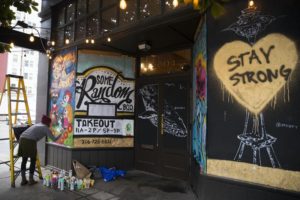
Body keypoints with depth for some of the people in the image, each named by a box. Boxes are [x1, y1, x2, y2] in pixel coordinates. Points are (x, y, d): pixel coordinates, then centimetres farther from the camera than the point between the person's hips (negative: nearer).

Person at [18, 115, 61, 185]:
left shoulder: (37, 125, 29)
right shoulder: (46, 128, 9)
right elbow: (54, 139, 7)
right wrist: (60, 135, 25)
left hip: (22, 139, 7)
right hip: (30, 141, -7)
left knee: (24, 160, 17)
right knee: (33, 160, 9)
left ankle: (23, 180, 23)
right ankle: (31, 180, 17)